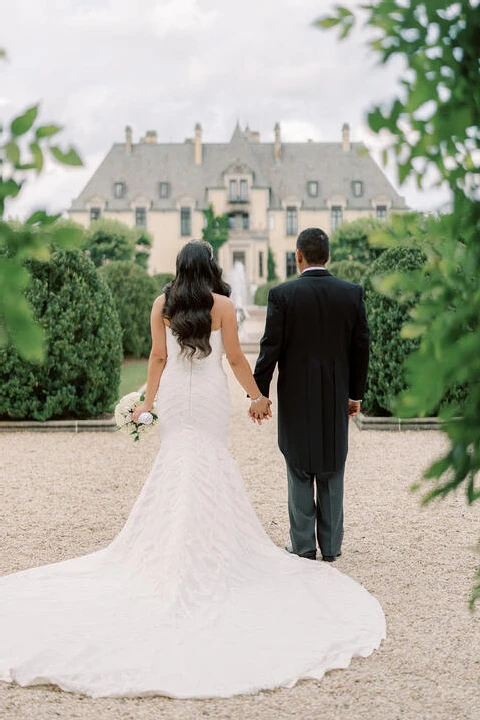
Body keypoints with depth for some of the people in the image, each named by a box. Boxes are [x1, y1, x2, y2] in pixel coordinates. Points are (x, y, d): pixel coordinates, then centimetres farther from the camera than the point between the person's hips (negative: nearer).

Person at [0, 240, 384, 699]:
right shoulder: (222, 306, -4)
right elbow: (235, 358, -3)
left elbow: (158, 357, 3)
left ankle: (176, 544, 13)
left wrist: (148, 399, 11)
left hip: (173, 393, 2)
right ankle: (205, 546, 8)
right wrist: (257, 396, 7)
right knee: (208, 465, 5)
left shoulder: (162, 304, 3)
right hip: (210, 394, -2)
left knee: (176, 462, 11)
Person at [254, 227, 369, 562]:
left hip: (296, 397, -2)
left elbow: (270, 349, -10)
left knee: (300, 473, 8)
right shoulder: (353, 293, -3)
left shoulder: (282, 294, -11)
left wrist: (259, 393, -2)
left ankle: (303, 546, 13)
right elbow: (361, 347, 1)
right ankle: (331, 546, 18)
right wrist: (356, 393, 10)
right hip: (337, 397, 2)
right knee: (332, 473, 12)